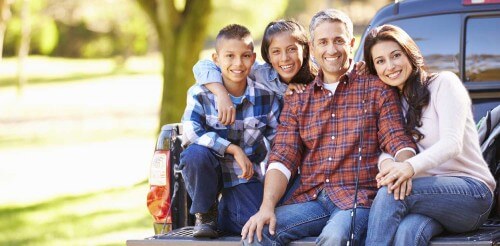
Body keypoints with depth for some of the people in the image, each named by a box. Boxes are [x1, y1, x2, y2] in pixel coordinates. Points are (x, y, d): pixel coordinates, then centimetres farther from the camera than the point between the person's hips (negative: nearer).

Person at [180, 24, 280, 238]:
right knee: (196, 153, -35)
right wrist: (234, 149, -31)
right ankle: (205, 213, -7)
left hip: (245, 175, 1)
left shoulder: (265, 96, -5)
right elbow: (190, 132, -27)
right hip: (209, 171, -1)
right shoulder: (200, 94, -12)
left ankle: (225, 209, 15)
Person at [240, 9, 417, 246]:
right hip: (310, 199, 3)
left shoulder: (376, 89, 8)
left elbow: (397, 141, -2)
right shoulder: (296, 100, 17)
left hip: (359, 198, -3)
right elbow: (283, 157, 7)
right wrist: (267, 207, -10)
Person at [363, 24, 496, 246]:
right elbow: (385, 148, 6)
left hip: (470, 190, -4)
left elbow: (452, 143, -15)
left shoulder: (443, 83, -1)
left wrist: (411, 167, -35)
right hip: (428, 192, 4)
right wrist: (387, 162, -22)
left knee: (389, 194, -32)